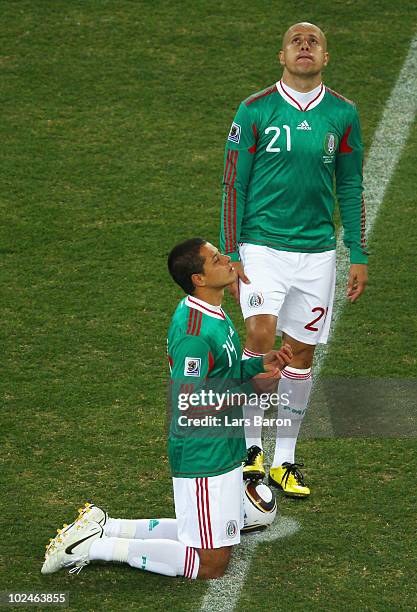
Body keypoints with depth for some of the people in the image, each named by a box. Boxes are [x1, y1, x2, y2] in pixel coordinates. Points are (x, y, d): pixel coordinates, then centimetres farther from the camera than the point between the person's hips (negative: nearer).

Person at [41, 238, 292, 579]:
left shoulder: (213, 314, 7)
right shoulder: (194, 334, -25)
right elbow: (189, 408, -25)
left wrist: (260, 364, 3)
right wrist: (251, 389, -20)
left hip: (222, 452, 10)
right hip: (204, 460, -10)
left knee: (204, 536, 22)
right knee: (211, 563, -2)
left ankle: (103, 528, 22)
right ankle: (94, 546, 0)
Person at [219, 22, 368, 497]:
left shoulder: (343, 114, 4)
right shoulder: (254, 111, -4)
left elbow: (350, 187, 10)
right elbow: (233, 185, -1)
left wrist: (358, 255, 7)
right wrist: (229, 253, -6)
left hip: (316, 250, 3)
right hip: (262, 246, -3)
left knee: (301, 351, 6)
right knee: (261, 334, -20)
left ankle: (283, 461, 18)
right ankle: (250, 446, -3)